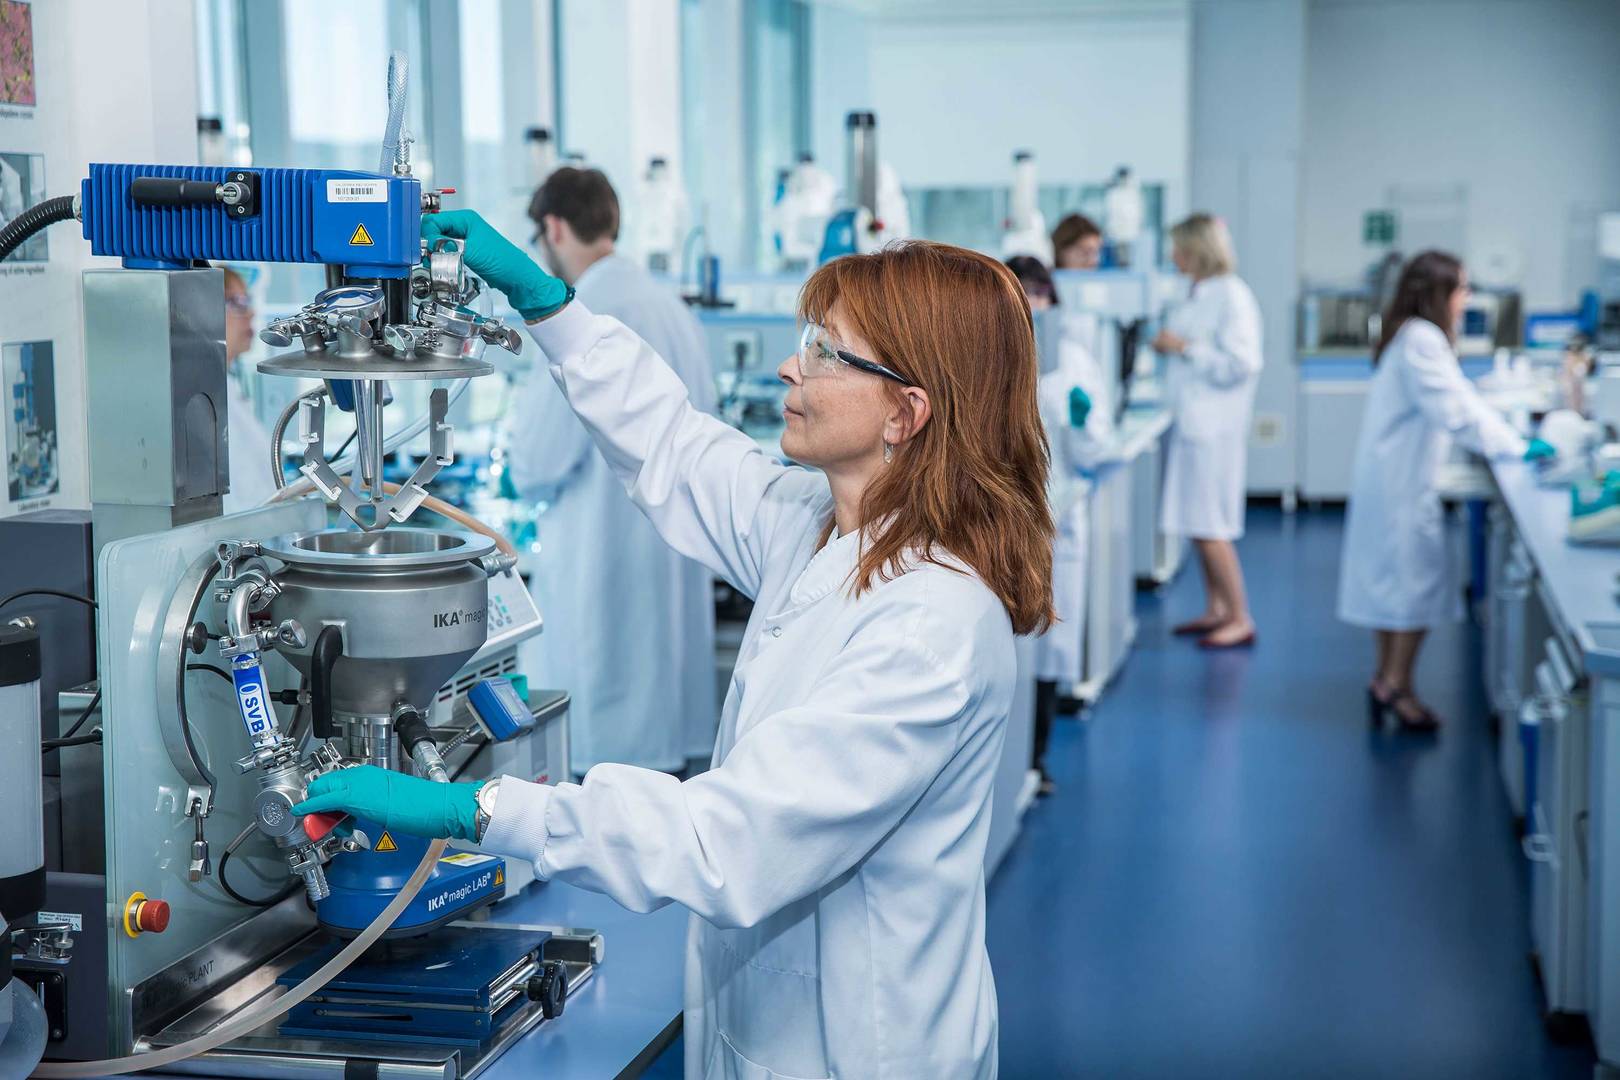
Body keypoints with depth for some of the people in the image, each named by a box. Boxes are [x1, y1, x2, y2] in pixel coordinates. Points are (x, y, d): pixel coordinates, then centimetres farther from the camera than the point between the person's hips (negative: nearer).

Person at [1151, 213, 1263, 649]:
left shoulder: (1232, 296, -14)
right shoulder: (1198, 295, 13)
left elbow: (1240, 364, -19)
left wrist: (1186, 348, -18)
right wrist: (1169, 347, 10)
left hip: (1214, 426, -9)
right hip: (1192, 420, 9)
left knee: (1210, 526, -6)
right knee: (1198, 523, 13)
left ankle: (1240, 620, 2)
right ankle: (1215, 610, 23)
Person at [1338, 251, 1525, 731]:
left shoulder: (1415, 337, 15)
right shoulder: (1422, 341, -18)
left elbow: (1460, 399, 15)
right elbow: (1456, 412, -23)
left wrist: (1510, 436, 7)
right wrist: (1513, 447, -17)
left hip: (1388, 478, 10)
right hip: (1403, 481, -10)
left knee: (1392, 578, 14)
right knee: (1419, 579, -4)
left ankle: (1387, 678, 21)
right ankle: (1397, 685, 2)